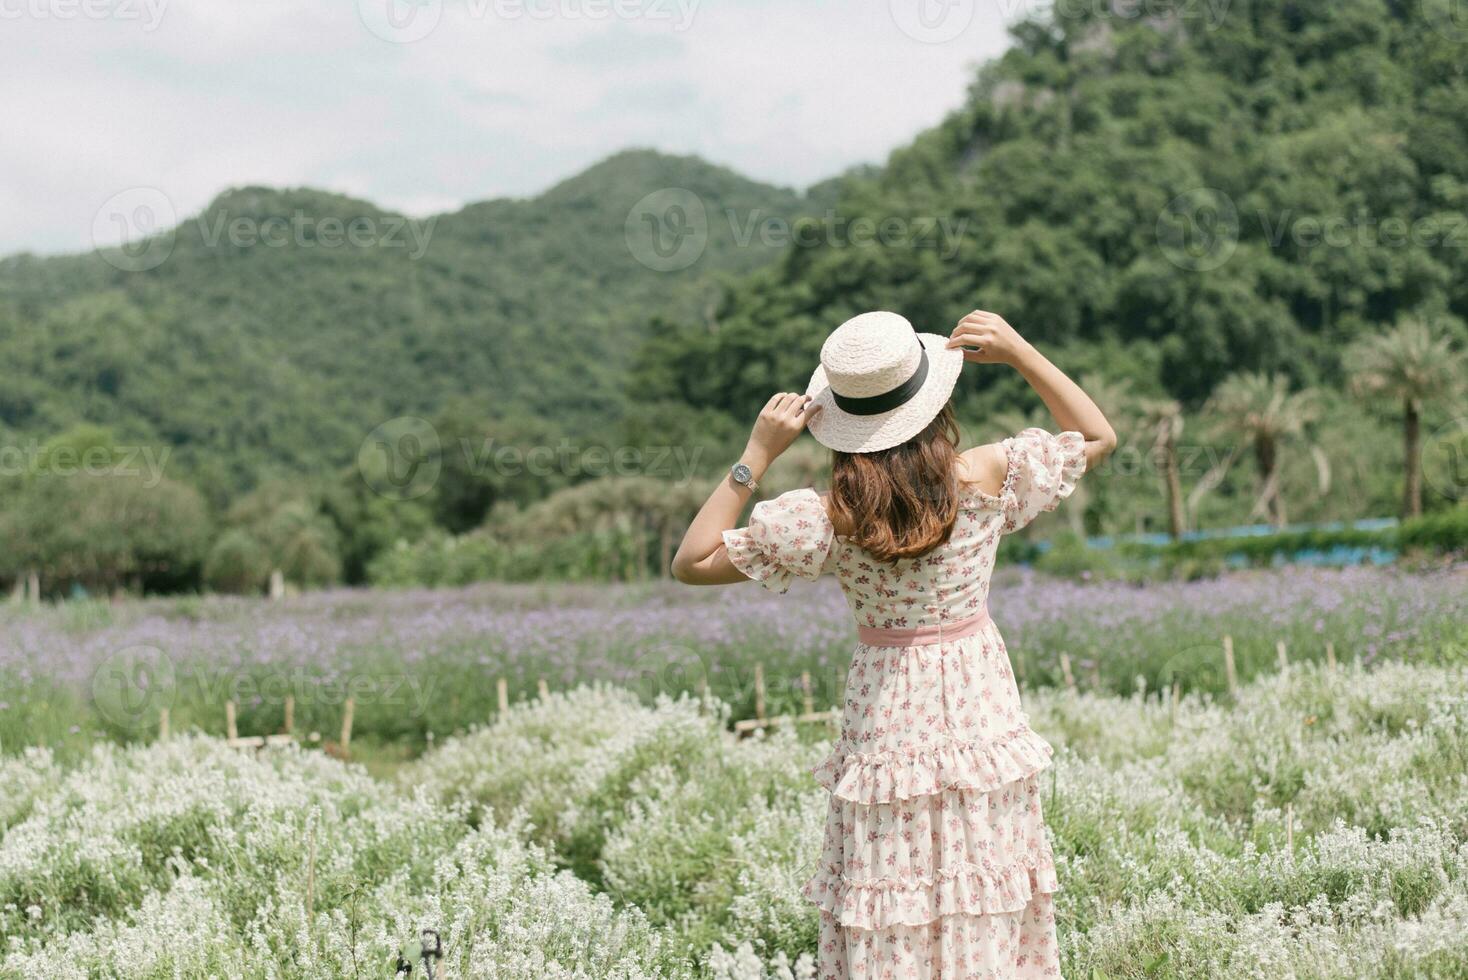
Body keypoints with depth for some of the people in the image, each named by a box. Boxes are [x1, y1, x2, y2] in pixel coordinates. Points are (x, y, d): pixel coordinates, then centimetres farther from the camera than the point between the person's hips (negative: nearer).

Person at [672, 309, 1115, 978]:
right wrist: (1018, 353, -4)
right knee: (987, 914, 13)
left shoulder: (828, 518, -16)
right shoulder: (986, 478, -12)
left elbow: (691, 562, -10)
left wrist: (756, 456, -11)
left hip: (887, 723, -1)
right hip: (981, 714, 1)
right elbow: (1098, 438, 5)